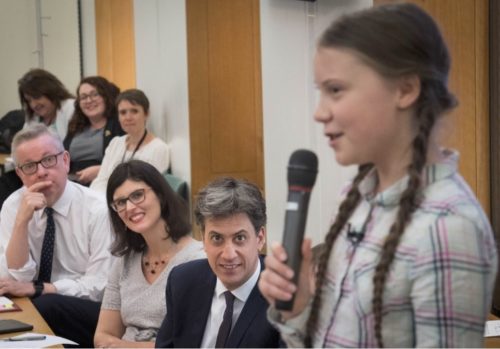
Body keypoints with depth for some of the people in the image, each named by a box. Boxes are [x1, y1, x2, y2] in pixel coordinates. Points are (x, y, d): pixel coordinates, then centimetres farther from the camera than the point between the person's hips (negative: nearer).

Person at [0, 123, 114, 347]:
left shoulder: (97, 209, -11)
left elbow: (100, 286, -14)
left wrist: (36, 289, -19)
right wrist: (22, 221, -19)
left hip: (91, 312, -3)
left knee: (46, 306, -32)